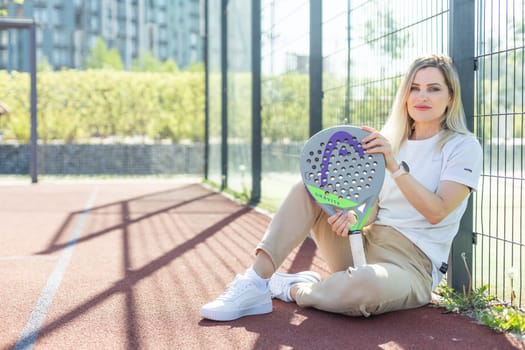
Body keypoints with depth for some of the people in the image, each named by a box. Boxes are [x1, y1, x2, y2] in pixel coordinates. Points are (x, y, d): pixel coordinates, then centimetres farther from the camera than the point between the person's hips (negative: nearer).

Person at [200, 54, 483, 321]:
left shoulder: (464, 146, -3)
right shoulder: (392, 141, 13)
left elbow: (436, 212, -16)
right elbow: (374, 211, 8)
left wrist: (394, 165, -25)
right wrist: (354, 218, -16)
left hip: (412, 266, -6)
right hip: (364, 244, 6)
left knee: (368, 282, -41)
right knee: (307, 189, -12)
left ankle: (294, 289, -12)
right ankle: (256, 282, -21)